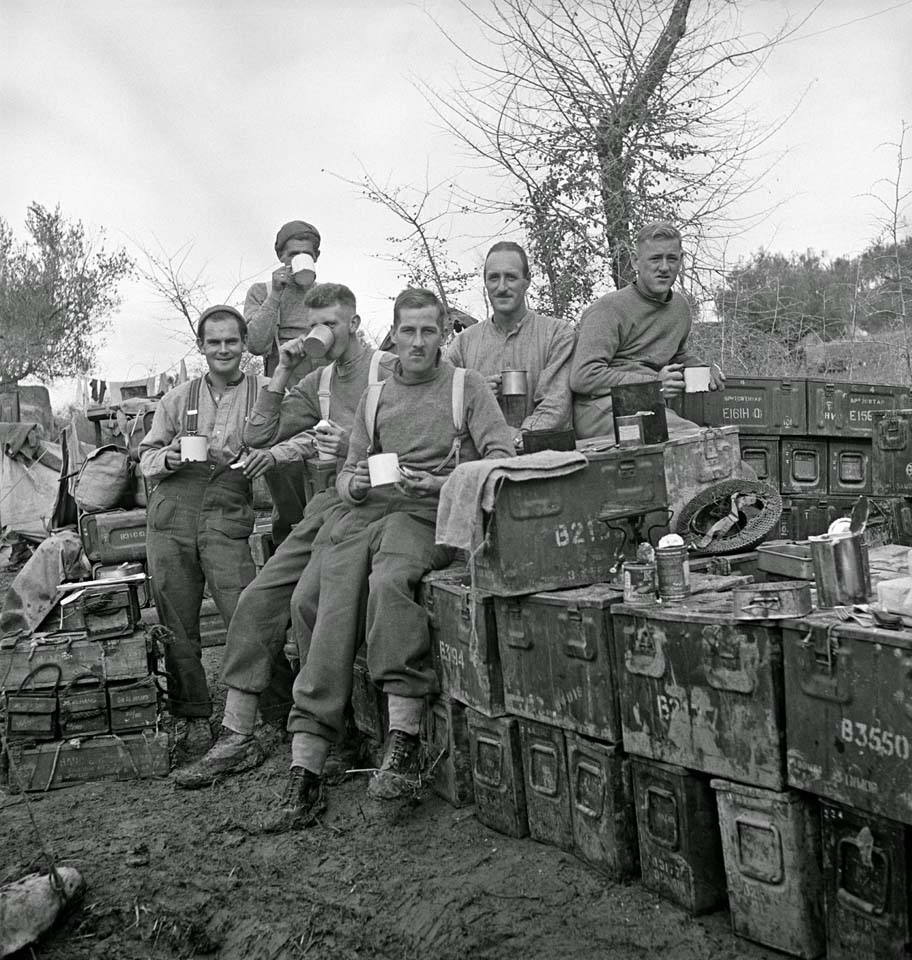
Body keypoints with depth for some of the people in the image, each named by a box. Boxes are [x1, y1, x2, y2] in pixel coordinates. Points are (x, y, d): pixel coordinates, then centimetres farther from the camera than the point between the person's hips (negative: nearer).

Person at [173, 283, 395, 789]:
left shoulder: (389, 370, -2)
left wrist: (354, 447, -21)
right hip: (328, 501, 7)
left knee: (306, 602, -25)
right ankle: (237, 736, 1)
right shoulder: (316, 383, 18)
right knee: (257, 599, -5)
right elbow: (259, 436, 11)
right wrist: (282, 372, 5)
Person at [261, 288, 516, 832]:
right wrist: (354, 485, -1)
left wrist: (443, 483, -15)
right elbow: (346, 476, 24)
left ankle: (404, 742, -32)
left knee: (388, 582, -36)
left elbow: (503, 458, 0)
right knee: (327, 604, -21)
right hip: (367, 512, 4)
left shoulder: (467, 386, 12)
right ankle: (306, 772, -22)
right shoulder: (375, 398, 25)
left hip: (429, 515, -4)